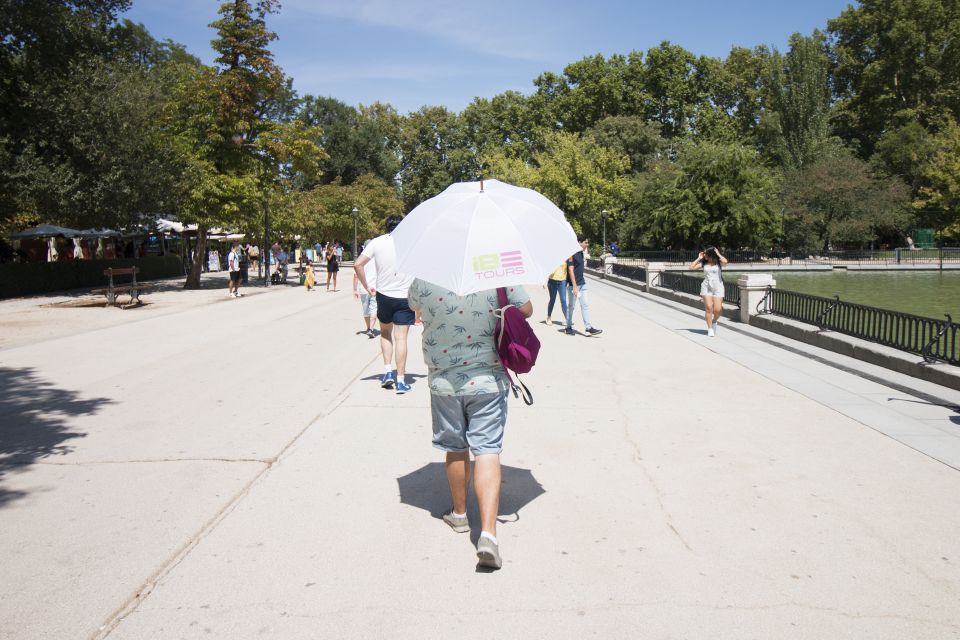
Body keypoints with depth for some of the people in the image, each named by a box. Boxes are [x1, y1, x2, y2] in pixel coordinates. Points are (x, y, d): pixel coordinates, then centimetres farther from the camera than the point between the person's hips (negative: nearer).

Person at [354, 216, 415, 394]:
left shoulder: (377, 242, 0)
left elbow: (358, 264, -5)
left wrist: (367, 286, 3)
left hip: (384, 294, 1)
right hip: (405, 296, -1)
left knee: (385, 333, 21)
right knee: (401, 337, 1)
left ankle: (388, 372, 11)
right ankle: (400, 380, 0)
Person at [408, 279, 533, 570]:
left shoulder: (423, 279, -10)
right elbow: (525, 309, 0)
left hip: (443, 380, 1)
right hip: (488, 379, -1)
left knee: (455, 449, 17)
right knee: (487, 451, 1)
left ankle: (459, 513, 36)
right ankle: (488, 533, -8)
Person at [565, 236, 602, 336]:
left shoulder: (581, 253, 9)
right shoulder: (572, 254, -16)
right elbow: (571, 271, -21)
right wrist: (574, 286, -24)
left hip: (582, 283, 8)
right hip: (573, 284, -8)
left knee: (585, 305, 4)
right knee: (571, 306, 4)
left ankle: (588, 327, 5)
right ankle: (568, 327, 16)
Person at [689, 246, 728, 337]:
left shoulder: (718, 262, -1)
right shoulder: (704, 263, 6)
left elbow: (725, 261, -24)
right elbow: (692, 267, 3)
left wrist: (718, 253, -11)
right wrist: (699, 258, 2)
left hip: (718, 287, -2)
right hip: (706, 287, 2)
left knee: (717, 310, -7)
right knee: (708, 308, -9)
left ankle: (714, 321, 26)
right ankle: (710, 328, 0)